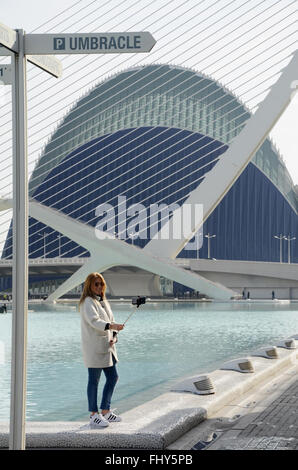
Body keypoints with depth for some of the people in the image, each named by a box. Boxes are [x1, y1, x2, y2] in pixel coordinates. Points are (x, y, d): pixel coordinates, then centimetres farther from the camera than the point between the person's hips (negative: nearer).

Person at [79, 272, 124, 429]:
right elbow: (94, 321, -24)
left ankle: (106, 411, 24)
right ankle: (94, 416, 1)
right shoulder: (87, 302, -10)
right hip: (93, 347, -9)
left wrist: (114, 336, -1)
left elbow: (111, 320, 17)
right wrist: (110, 326, -39)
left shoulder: (103, 301, 19)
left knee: (112, 377, 13)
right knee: (94, 380, -4)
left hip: (106, 346, 9)